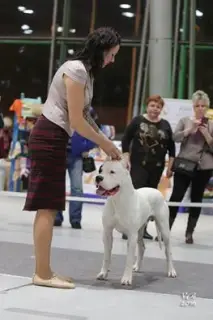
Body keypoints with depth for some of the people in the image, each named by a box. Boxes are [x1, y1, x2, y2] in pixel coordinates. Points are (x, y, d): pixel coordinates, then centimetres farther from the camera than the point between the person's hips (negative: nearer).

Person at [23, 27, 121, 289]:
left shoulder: (84, 71, 17)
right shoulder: (77, 70, -14)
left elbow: (85, 116, 16)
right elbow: (76, 121, -17)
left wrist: (107, 144, 8)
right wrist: (105, 144, -5)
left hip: (53, 138, 10)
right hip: (50, 136, -10)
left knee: (48, 207, 6)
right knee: (47, 207, -11)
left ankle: (43, 272, 9)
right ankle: (42, 273, -8)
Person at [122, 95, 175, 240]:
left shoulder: (165, 125, 5)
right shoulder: (138, 121, -2)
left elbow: (171, 147, 9)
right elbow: (126, 140, -1)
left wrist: (170, 166, 5)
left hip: (157, 167, 3)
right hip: (138, 165, -3)